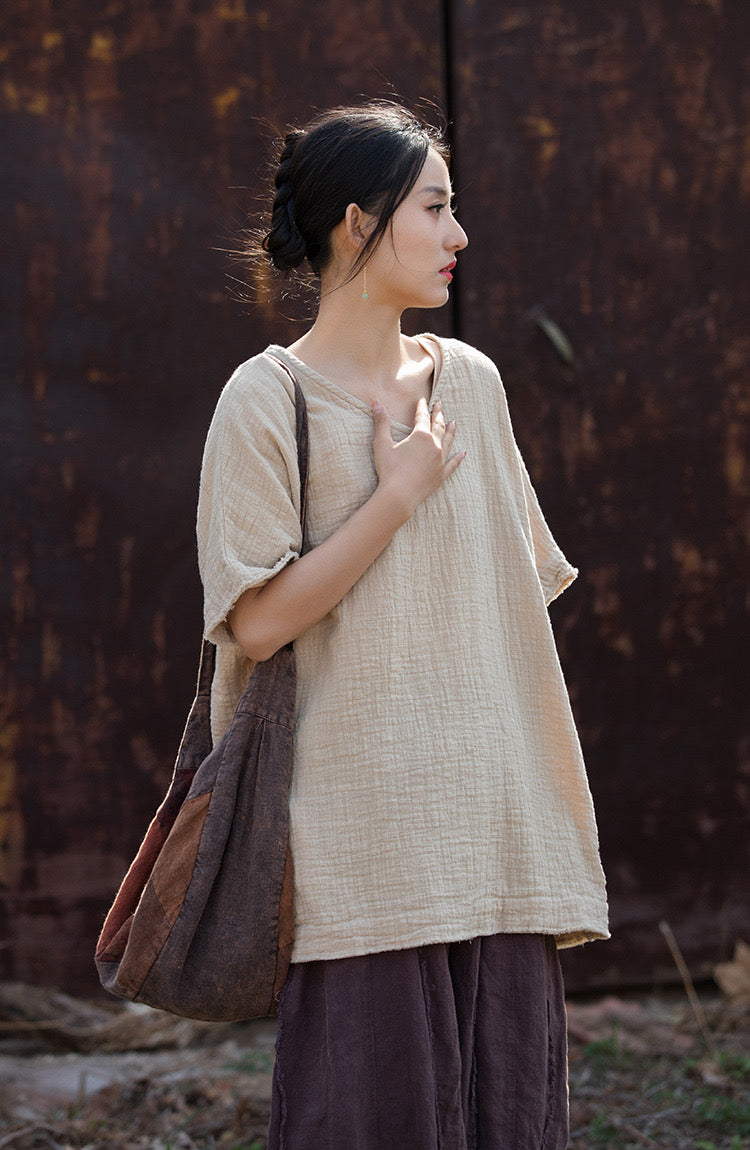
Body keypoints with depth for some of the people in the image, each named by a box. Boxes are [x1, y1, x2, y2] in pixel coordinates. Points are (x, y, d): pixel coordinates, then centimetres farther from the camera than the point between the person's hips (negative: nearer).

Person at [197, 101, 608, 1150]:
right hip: (365, 836, -5)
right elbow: (258, 622, -13)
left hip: (495, 820, 5)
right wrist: (400, 494, -11)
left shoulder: (470, 382, 11)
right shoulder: (269, 398, -5)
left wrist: (548, 823, 13)